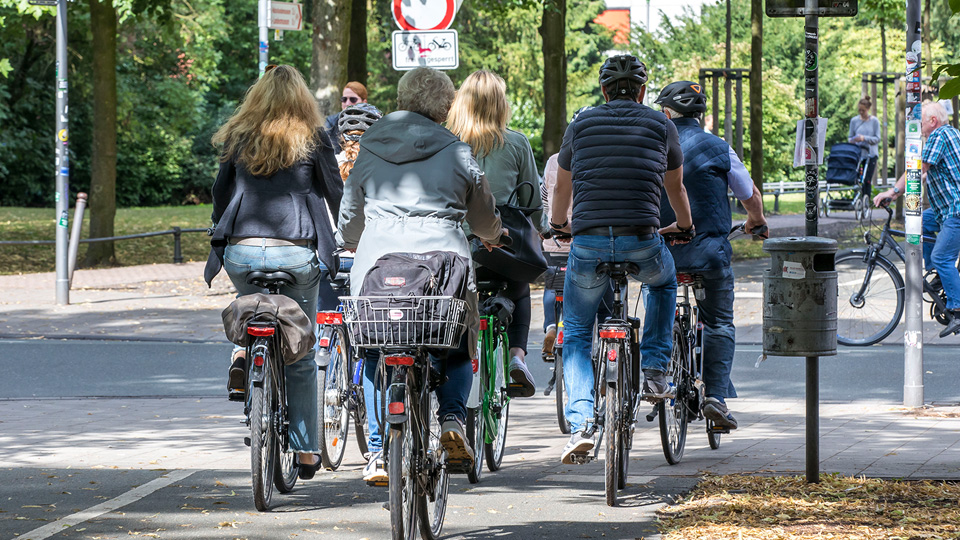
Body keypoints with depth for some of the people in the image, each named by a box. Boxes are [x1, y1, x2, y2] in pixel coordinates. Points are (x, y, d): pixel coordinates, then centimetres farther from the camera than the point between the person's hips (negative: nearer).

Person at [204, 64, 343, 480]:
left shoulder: (238, 138, 9)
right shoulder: (312, 139, 3)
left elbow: (220, 192, 16)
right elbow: (335, 192, 7)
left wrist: (223, 232, 32)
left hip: (241, 251, 1)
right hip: (296, 251, -1)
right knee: (300, 354, 9)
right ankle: (305, 450, 10)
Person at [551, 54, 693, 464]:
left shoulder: (581, 125, 12)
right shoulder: (661, 126, 11)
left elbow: (562, 188, 26)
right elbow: (676, 189, 26)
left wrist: (558, 224, 47)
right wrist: (684, 226, 47)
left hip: (588, 242, 0)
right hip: (643, 242, 0)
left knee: (576, 335, 14)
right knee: (663, 281, 36)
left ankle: (580, 424, -5)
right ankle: (655, 371, 26)